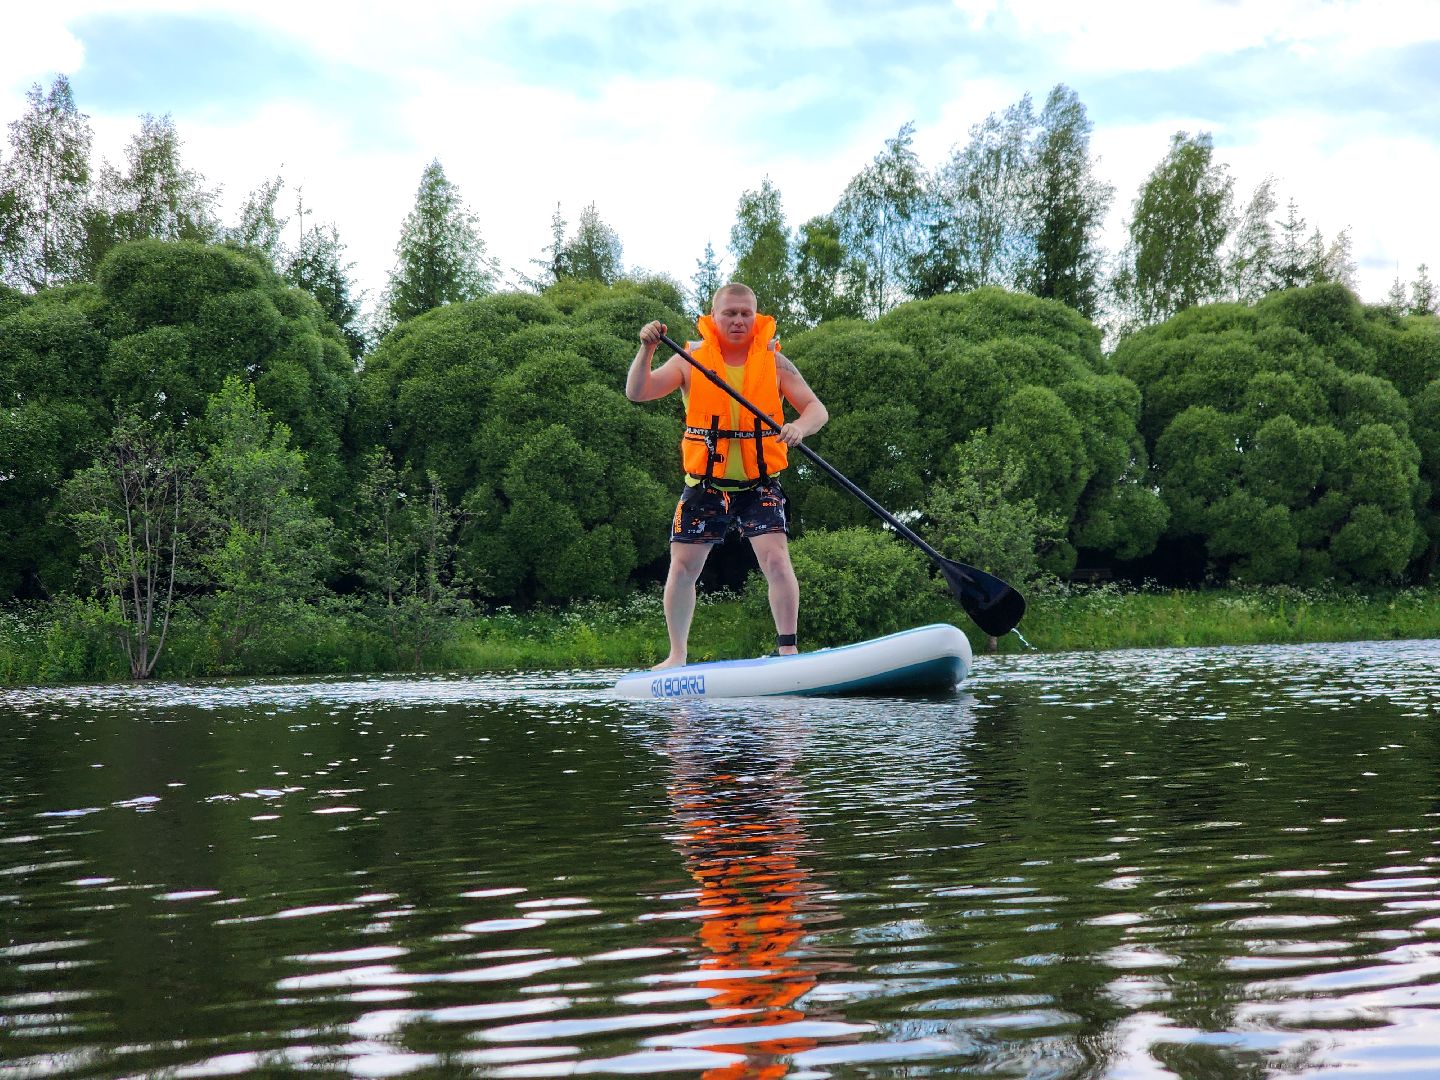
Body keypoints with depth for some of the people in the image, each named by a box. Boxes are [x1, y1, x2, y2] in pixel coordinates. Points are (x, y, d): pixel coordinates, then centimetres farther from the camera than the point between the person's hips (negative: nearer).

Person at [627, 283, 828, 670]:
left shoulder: (774, 362, 0)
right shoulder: (691, 360, 0)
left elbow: (816, 409, -4)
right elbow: (637, 393, -8)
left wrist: (800, 427, -27)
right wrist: (646, 350, -24)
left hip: (759, 484, -1)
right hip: (704, 484, 1)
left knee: (776, 560, -16)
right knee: (682, 568, 1)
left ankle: (788, 649, -8)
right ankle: (677, 655, 15)